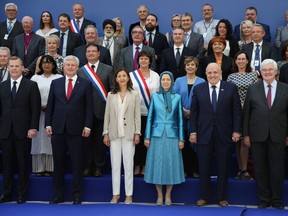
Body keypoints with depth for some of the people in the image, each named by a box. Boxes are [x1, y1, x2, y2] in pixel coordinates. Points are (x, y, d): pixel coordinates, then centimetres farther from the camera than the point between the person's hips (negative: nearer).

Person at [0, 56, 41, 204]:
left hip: (23, 130, -3)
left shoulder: (31, 85, 1)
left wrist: (33, 128, -11)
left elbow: (35, 108, -3)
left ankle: (21, 194, 13)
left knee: (23, 163, 3)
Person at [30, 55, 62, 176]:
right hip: (38, 113, 2)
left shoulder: (59, 78, 6)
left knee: (51, 140, -2)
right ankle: (38, 168, 5)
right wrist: (38, 106, -9)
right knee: (38, 139, 0)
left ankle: (50, 168, 4)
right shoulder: (35, 78, 14)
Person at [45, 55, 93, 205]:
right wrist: (48, 124, 1)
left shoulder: (85, 84, 4)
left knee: (77, 164, 3)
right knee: (58, 163, 7)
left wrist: (87, 126, -7)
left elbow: (89, 107, 0)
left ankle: (77, 195, 13)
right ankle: (58, 195, 17)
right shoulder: (55, 83, 10)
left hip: (76, 129, -2)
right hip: (58, 129, 2)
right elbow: (50, 105, 9)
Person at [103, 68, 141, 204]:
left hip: (129, 134, -2)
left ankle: (129, 195, 10)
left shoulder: (134, 94, 2)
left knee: (128, 165, 2)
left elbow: (137, 115, 1)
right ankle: (116, 194, 15)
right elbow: (107, 115, 6)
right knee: (115, 165, 7)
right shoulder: (111, 95, 7)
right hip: (114, 133, 2)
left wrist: (137, 133, -4)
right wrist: (105, 133, 2)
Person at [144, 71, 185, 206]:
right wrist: (147, 136, 0)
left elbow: (180, 119, 6)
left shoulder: (177, 97, 6)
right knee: (157, 164, 2)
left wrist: (181, 139, 1)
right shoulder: (155, 96, 6)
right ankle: (159, 196, 12)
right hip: (157, 135, 0)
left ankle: (168, 196, 12)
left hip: (172, 135, 0)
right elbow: (150, 117, 6)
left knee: (171, 163, 1)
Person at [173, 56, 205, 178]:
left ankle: (196, 170, 8)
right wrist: (183, 110, -10)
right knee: (184, 144, 2)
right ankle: (185, 170, 10)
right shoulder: (179, 81, 10)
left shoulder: (201, 82, 5)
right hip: (182, 118, 1)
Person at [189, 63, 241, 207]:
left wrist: (236, 130, -5)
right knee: (204, 168, 6)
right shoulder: (198, 89, 4)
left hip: (224, 134, 0)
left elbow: (237, 111, 0)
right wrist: (193, 131, -2)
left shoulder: (231, 88, 1)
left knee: (223, 167, 8)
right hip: (204, 134, 1)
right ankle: (204, 197, 19)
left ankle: (221, 197, 20)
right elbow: (193, 112, 4)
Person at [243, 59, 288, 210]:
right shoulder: (253, 89, 5)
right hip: (257, 135, 1)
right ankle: (263, 200, 19)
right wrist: (246, 134, 0)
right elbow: (246, 113, 4)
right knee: (260, 169, 6)